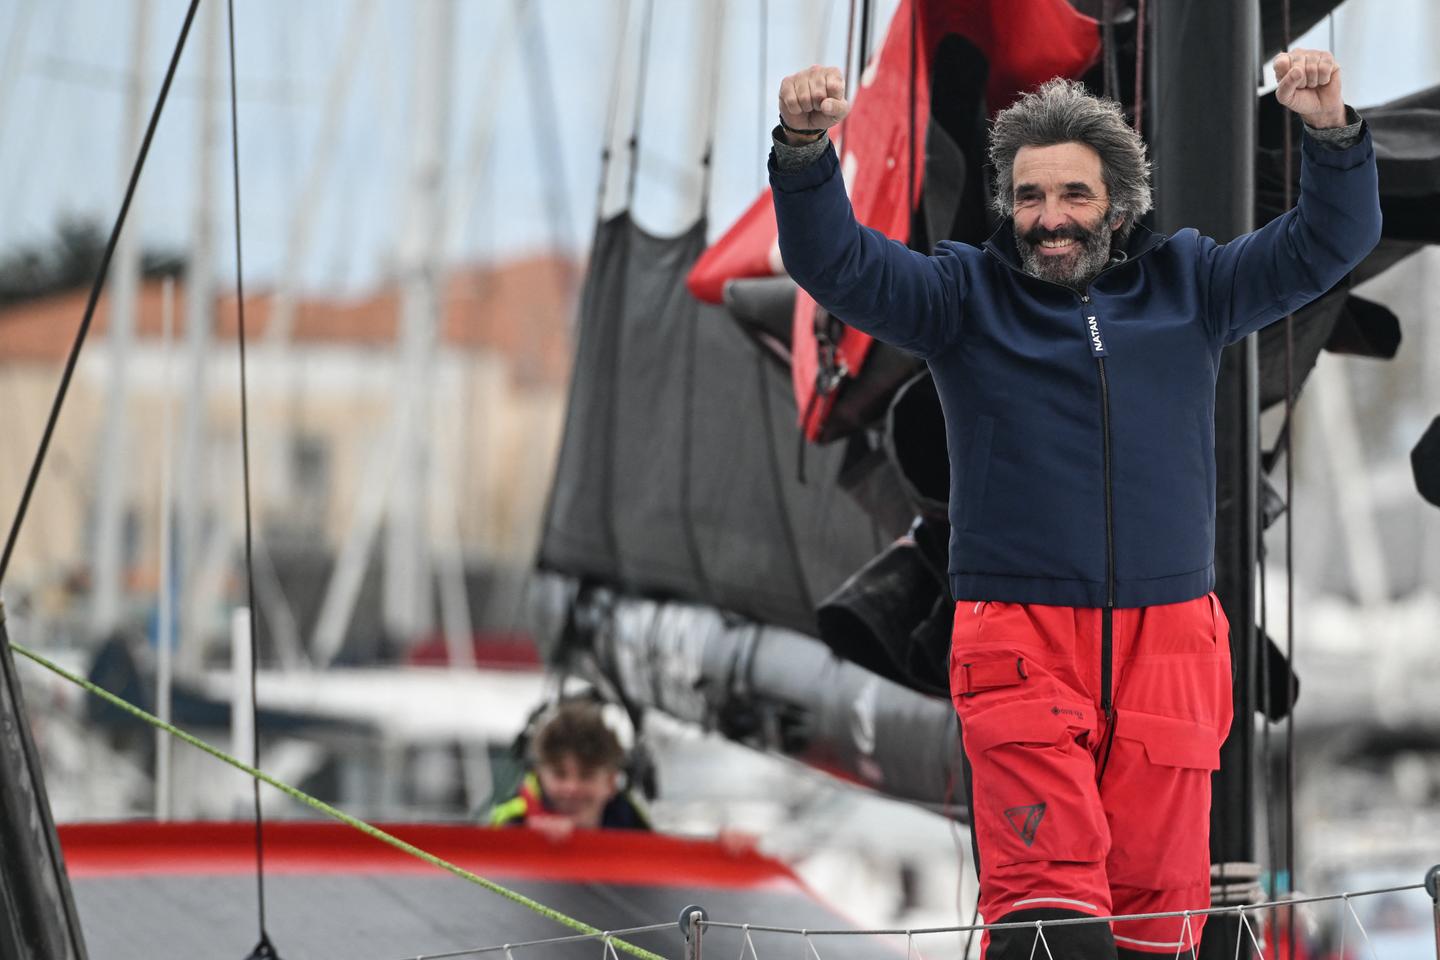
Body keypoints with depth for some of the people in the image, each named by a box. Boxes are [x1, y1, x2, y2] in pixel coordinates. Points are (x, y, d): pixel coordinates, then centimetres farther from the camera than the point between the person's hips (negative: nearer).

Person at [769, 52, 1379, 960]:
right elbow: (838, 263, -4)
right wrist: (806, 148, -22)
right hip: (1020, 640, -2)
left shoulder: (1186, 286, 12)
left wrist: (1332, 130, -12)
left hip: (1165, 641, 2)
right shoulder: (967, 294, 7)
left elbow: (1330, 242, 8)